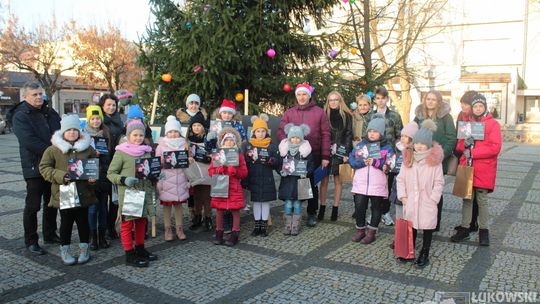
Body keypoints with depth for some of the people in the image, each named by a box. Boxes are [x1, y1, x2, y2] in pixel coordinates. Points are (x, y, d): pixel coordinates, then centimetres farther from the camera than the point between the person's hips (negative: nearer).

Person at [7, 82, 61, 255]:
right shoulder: (20, 116, -9)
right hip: (35, 167, -6)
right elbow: (29, 141, -21)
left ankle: (50, 235, 29)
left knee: (52, 203, 15)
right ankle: (31, 241, 12)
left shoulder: (50, 113, 11)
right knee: (33, 205, 1)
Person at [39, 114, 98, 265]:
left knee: (83, 221, 12)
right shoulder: (53, 149, -4)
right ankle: (65, 250, 24)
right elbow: (44, 167, -3)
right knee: (66, 222, 8)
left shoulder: (87, 148, 2)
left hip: (84, 193, 2)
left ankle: (84, 248, 26)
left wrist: (94, 176, -7)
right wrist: (61, 176, -17)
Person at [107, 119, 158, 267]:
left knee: (141, 222, 16)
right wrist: (124, 180, -22)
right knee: (127, 224, 3)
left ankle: (140, 250, 30)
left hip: (144, 192, 6)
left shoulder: (147, 151, 9)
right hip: (128, 194, -6)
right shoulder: (121, 152, -8)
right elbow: (111, 173, -6)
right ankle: (130, 256, 11)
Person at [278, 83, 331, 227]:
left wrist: (325, 156, -6)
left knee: (312, 184, 8)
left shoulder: (319, 112, 1)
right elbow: (281, 131, 3)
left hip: (314, 155, -1)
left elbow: (325, 134, -1)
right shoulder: (289, 113, 7)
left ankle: (312, 214, 21)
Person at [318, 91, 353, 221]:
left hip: (340, 152, 0)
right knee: (324, 180, 2)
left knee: (338, 180, 5)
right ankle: (322, 208, 10)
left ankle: (335, 209, 12)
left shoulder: (346, 115, 4)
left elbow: (349, 135, 1)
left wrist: (347, 153, -8)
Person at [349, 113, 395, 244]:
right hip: (360, 183, 2)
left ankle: (371, 232, 20)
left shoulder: (387, 147, -1)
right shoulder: (360, 145, 6)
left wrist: (375, 162, -18)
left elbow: (390, 165, -9)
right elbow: (351, 159, 1)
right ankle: (360, 230, 20)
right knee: (359, 206, 3)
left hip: (377, 184, -2)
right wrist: (362, 162, -16)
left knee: (376, 208, 8)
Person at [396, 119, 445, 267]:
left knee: (427, 228, 6)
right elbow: (401, 179, 6)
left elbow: (439, 182, -6)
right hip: (410, 202, 3)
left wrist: (433, 198, -10)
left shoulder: (435, 161, -7)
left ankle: (424, 255, 20)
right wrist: (403, 196, -1)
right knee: (410, 227, 11)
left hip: (427, 203, -3)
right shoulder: (408, 159, 3)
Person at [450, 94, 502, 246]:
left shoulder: (493, 124, -2)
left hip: (483, 170, -4)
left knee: (482, 200, 3)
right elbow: (459, 146, 13)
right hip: (466, 168, 4)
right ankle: (464, 228, 16)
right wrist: (465, 144, -10)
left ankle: (483, 230, 16)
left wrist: (473, 152, -15)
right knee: (467, 199, 8)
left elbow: (495, 147, -12)